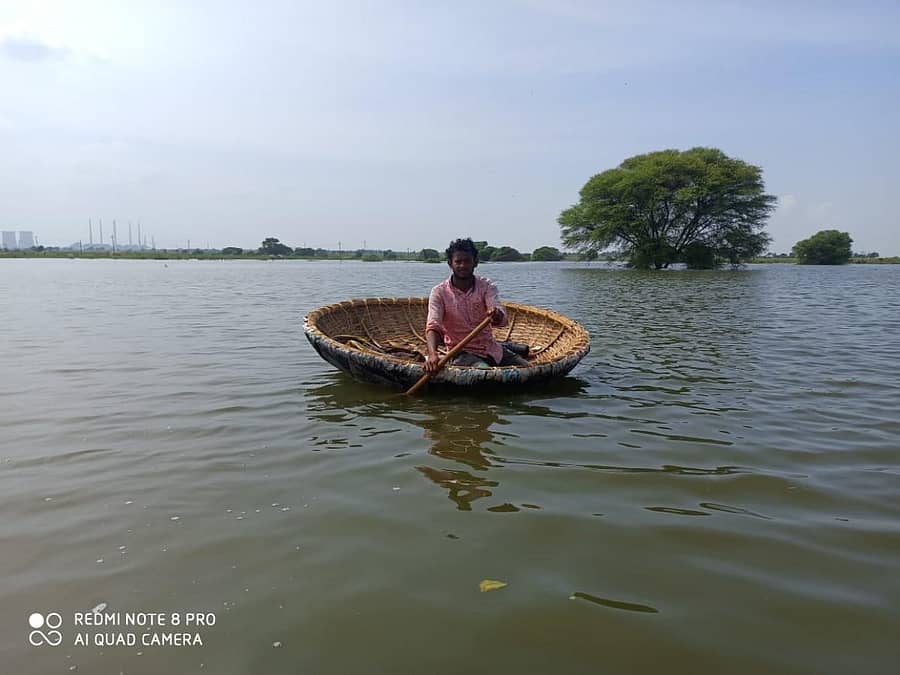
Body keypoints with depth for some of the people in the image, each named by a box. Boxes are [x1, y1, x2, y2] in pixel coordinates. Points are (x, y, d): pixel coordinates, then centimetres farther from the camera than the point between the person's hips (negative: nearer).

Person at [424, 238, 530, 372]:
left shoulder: (486, 286, 0)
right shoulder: (439, 292, -5)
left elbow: (502, 319, -15)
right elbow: (433, 326, -17)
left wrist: (496, 316, -41)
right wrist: (432, 354, -37)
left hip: (492, 349, 4)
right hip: (462, 353, -4)